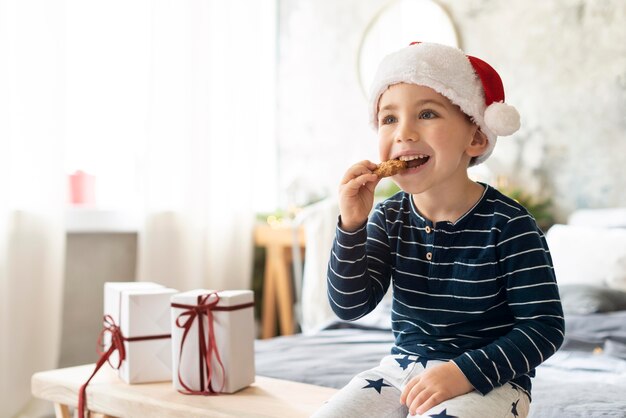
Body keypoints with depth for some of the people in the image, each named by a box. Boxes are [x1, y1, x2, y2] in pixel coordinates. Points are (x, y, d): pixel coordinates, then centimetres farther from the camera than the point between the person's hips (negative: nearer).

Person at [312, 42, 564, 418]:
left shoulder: (507, 223, -13)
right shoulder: (390, 218, 1)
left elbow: (544, 327, -13)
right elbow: (350, 306, -3)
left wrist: (464, 371, -25)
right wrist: (352, 226, -16)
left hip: (488, 380, -4)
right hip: (402, 368, 5)